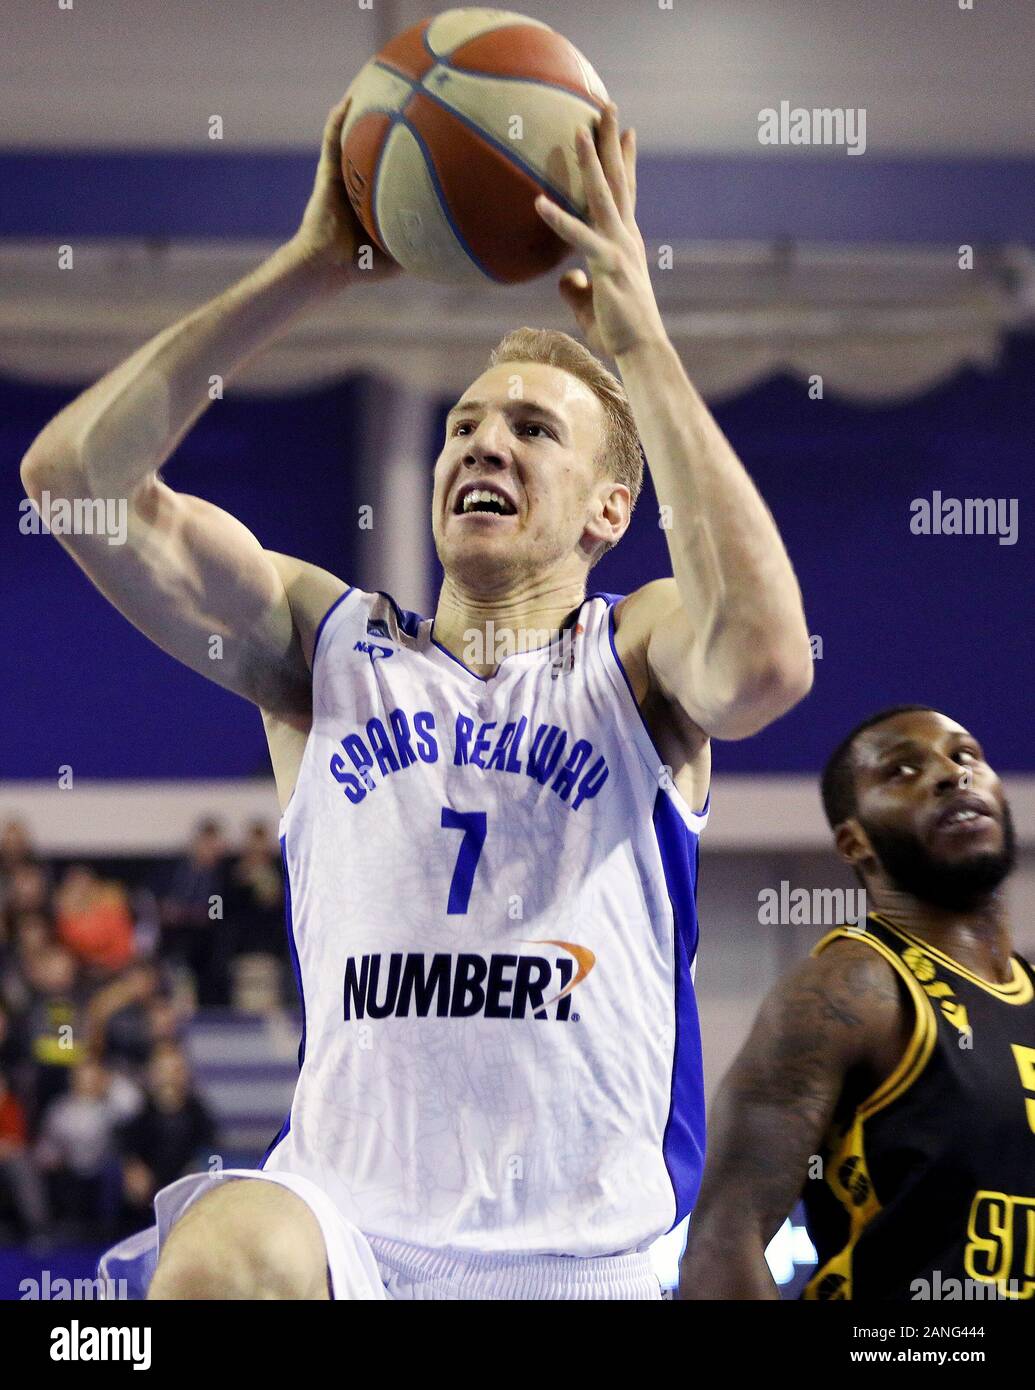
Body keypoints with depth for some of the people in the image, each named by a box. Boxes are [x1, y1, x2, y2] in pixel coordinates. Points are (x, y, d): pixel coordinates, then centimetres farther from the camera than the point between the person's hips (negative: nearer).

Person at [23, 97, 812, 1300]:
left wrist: (639, 338, -13)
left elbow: (765, 663, -18)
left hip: (584, 1256, 0)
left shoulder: (636, 658, 8)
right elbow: (72, 471, 3)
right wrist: (306, 270, -1)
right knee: (229, 1253, -33)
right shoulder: (329, 640, 14)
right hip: (344, 1215, 0)